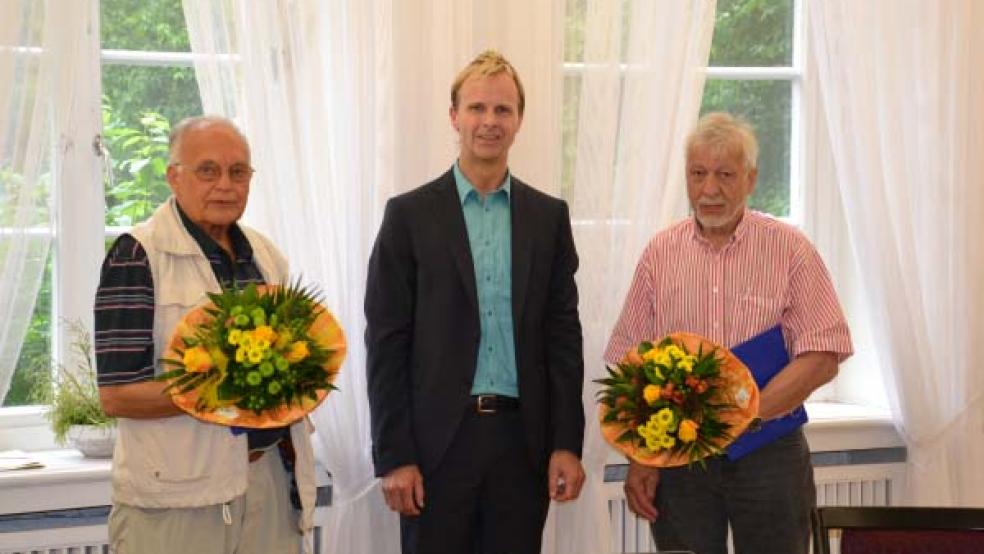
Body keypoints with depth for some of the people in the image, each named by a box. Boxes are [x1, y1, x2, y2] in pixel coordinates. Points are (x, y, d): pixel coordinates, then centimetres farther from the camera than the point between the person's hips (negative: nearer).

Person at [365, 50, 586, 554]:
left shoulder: (548, 216, 8)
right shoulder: (410, 214, 0)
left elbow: (563, 334, 6)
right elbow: (387, 343, -2)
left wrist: (567, 443, -1)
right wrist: (393, 456, -8)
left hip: (523, 439, 2)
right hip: (438, 439, -2)